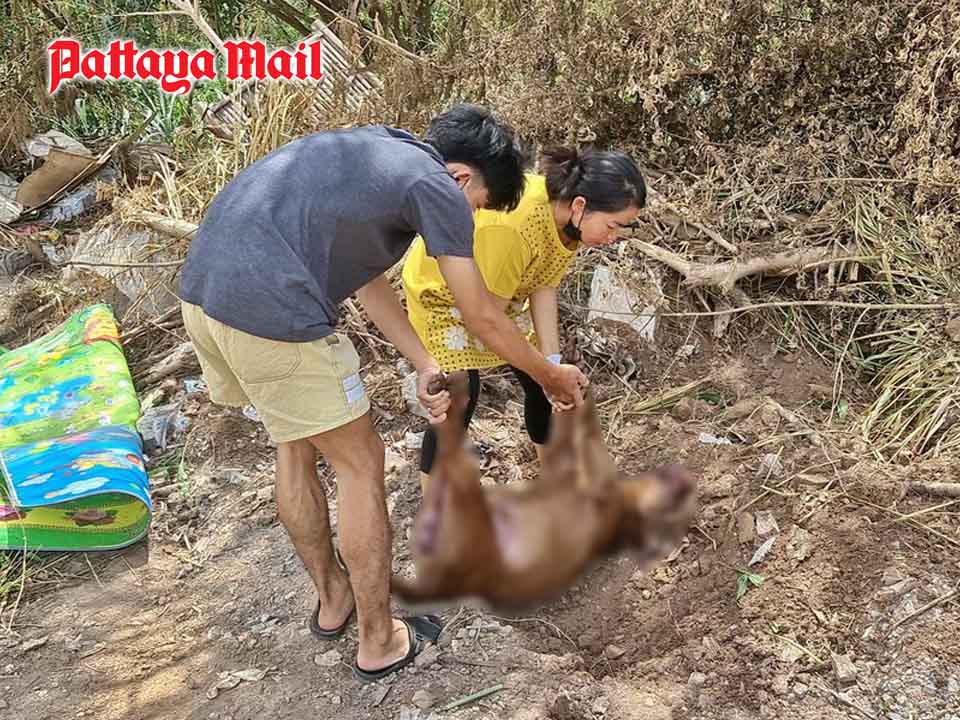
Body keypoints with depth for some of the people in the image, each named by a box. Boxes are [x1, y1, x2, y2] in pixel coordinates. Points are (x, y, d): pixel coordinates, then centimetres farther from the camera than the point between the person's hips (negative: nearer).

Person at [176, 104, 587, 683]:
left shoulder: (372, 152, 22)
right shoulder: (437, 187, -3)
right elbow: (484, 320, 4)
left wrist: (427, 368, 18)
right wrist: (554, 378, 19)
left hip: (201, 288, 9)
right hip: (272, 316, -9)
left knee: (296, 442, 25)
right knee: (361, 463, 8)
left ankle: (333, 598, 42)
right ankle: (379, 641, 23)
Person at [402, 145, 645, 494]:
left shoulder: (565, 213, -19)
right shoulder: (511, 226, -42)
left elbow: (543, 288, -13)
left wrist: (552, 362, -20)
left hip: (502, 293, 8)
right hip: (441, 290, -7)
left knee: (541, 385, 9)